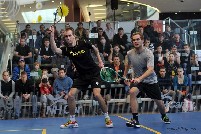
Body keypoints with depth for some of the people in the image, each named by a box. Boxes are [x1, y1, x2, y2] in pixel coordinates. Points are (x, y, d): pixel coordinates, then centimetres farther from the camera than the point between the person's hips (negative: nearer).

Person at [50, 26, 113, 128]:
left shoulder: (84, 44, -12)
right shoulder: (67, 49, -8)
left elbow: (95, 49, 9)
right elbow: (55, 50, -28)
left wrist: (100, 61, 4)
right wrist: (52, 35, -36)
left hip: (94, 73, -4)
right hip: (82, 75, 4)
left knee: (97, 94, -22)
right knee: (70, 95, -7)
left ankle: (107, 118, -3)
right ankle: (72, 121, 10)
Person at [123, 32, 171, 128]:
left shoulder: (148, 53, -23)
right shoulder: (130, 53, -8)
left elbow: (150, 70, -36)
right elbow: (128, 64, 16)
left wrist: (140, 78, -50)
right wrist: (125, 76, 20)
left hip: (150, 80, -2)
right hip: (137, 79, 2)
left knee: (158, 101, 8)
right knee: (132, 92, -30)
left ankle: (164, 116, 44)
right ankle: (135, 120, -27)